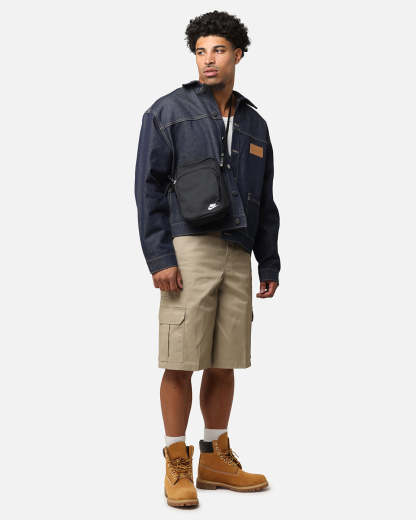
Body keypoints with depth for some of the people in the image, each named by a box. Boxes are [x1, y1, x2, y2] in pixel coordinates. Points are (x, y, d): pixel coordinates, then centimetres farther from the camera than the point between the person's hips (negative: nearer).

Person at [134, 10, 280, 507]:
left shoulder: (253, 124, 18)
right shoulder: (168, 111, 3)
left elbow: (265, 202, 21)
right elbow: (148, 186, -4)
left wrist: (270, 263, 15)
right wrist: (159, 257, -12)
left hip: (236, 255, 5)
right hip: (187, 248, -5)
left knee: (224, 364, 8)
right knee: (181, 364, -4)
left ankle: (216, 460, 19)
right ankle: (177, 466, 6)